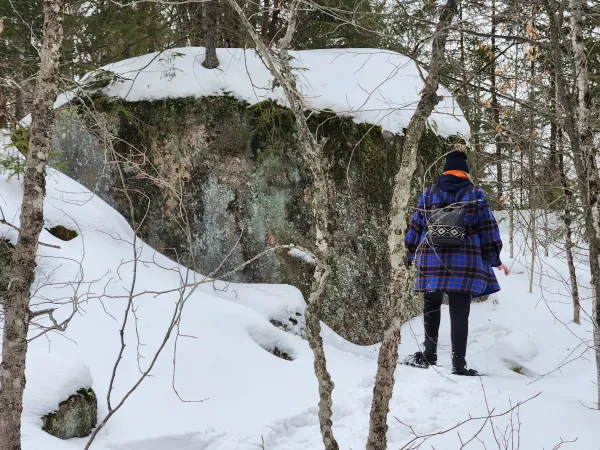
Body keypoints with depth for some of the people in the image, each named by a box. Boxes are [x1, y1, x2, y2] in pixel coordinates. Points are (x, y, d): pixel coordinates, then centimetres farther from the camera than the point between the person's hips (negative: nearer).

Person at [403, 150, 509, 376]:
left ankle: (429, 354, 11)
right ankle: (459, 364, -2)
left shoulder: (428, 194, 9)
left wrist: (412, 254, 22)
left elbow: (416, 227, 12)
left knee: (431, 307, 17)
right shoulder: (476, 195, 4)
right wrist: (495, 259, 10)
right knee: (459, 313, -1)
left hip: (431, 260, 2)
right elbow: (488, 229, 4)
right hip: (464, 263, -2)